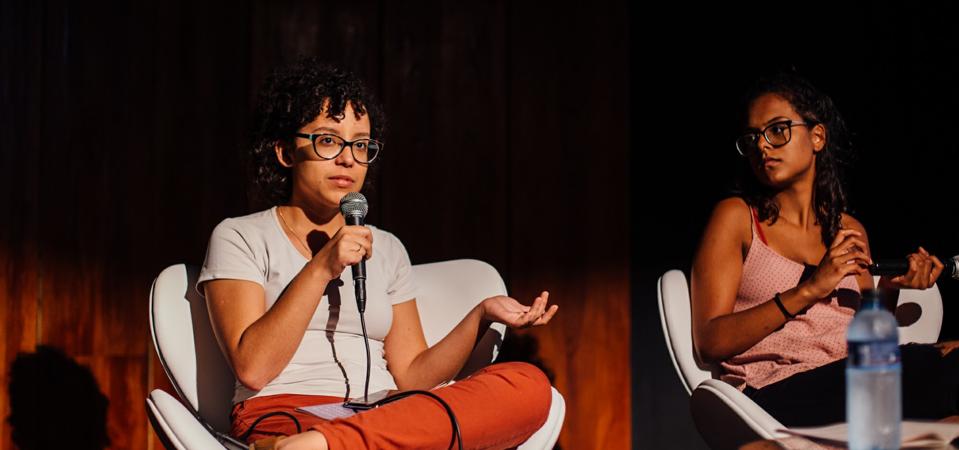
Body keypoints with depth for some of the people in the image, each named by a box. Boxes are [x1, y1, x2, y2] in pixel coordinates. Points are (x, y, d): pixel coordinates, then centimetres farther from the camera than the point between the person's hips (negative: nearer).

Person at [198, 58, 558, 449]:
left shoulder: (386, 249, 25)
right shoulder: (239, 238, 11)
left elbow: (411, 376, 17)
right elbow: (251, 367, -3)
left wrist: (481, 316, 2)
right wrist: (321, 269, -9)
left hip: (383, 419, 8)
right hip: (283, 418, -8)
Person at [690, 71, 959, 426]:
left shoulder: (850, 230, 22)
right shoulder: (736, 217, 8)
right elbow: (710, 343, -3)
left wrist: (888, 290, 3)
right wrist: (808, 291, -10)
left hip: (852, 382, 6)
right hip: (779, 392, -6)